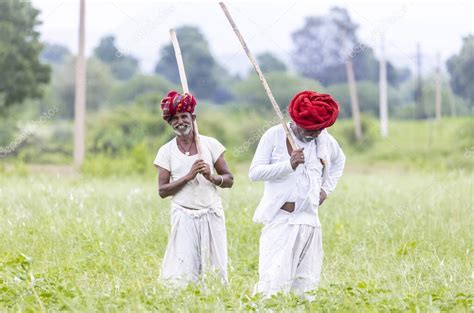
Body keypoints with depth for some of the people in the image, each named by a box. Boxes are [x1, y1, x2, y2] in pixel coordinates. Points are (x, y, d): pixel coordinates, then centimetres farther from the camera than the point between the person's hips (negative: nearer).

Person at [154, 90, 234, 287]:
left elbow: (229, 180, 5)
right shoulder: (166, 151, 3)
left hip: (211, 214, 1)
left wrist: (212, 178, -15)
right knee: (184, 271, -7)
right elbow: (162, 191, -2)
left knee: (215, 267, 1)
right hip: (184, 217, -1)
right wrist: (188, 177, -14)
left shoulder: (210, 144, 4)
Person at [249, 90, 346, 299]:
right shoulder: (275, 135, -5)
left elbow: (339, 160, 31)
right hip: (280, 219, -5)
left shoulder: (324, 139, 9)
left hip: (309, 220, 5)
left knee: (305, 284, 4)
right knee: (274, 281, -13)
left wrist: (327, 188, 19)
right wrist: (289, 165, -20)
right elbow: (254, 172, -11)